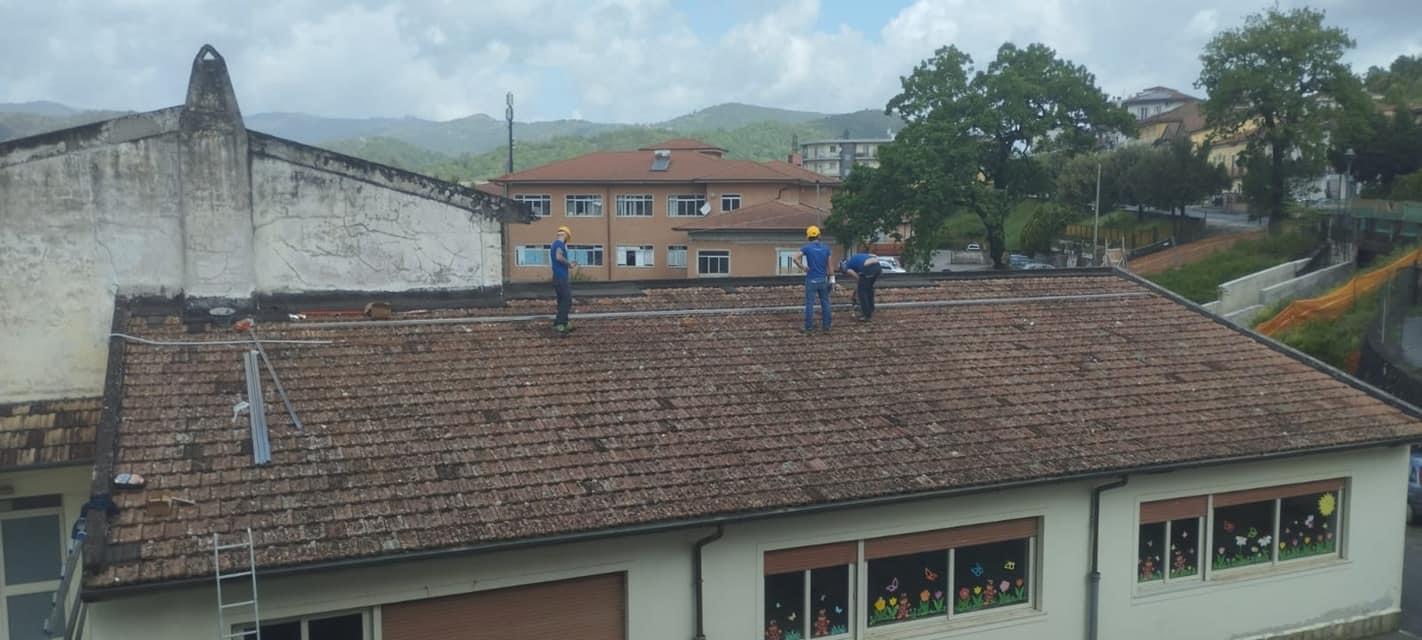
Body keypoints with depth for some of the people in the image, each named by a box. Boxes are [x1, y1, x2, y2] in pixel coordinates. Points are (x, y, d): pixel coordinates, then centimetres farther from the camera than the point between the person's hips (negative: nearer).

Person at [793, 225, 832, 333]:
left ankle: (809, 327, 2)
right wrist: (829, 278, 11)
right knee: (825, 303, 12)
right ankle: (826, 325, 15)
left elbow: (796, 258, -19)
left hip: (811, 280, -3)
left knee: (809, 303, 1)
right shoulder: (826, 248, 3)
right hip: (823, 280, 3)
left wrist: (802, 268, -5)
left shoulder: (807, 248, -6)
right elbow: (829, 265, 4)